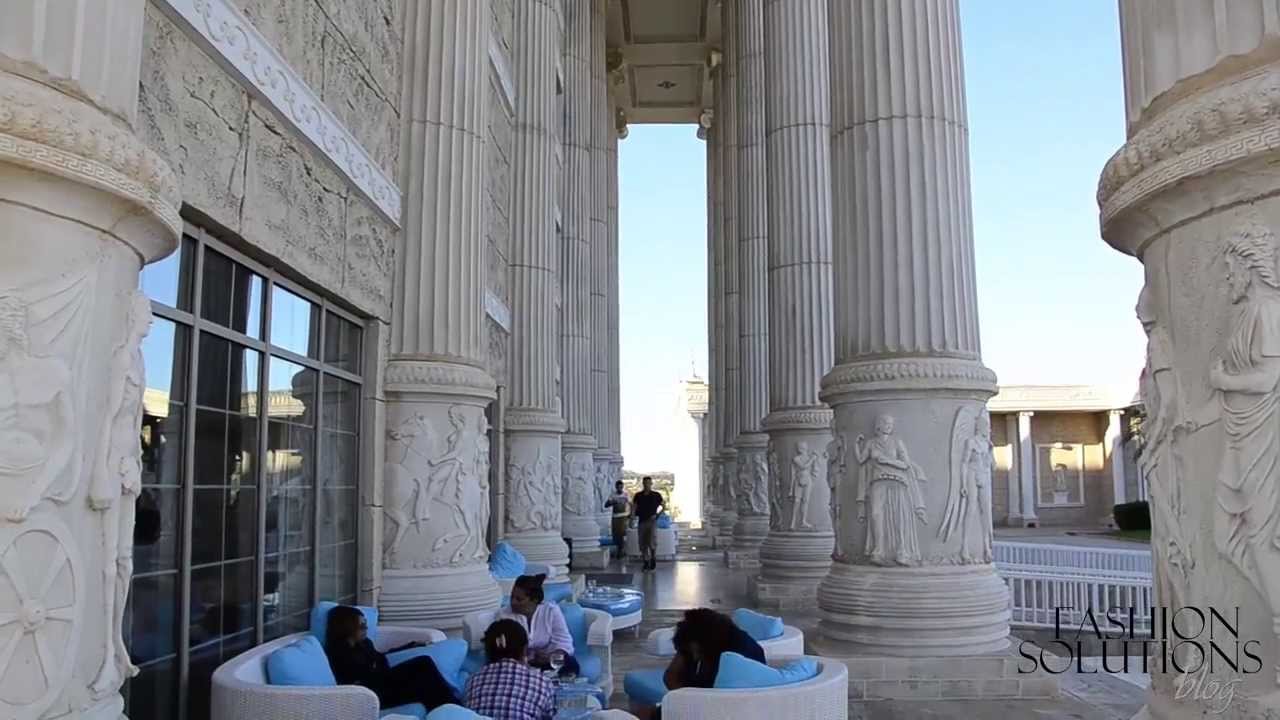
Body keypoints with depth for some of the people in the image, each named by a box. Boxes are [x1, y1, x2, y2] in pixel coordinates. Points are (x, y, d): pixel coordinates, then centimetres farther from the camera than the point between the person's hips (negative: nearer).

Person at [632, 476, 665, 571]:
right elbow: (634, 507, 6)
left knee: (652, 542, -11)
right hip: (642, 521, 2)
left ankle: (653, 559, 12)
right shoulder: (638, 495, 7)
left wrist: (657, 515, -3)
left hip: (652, 521, -2)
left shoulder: (656, 495, 2)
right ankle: (646, 562, 15)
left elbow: (663, 506, 9)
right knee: (643, 543, 3)